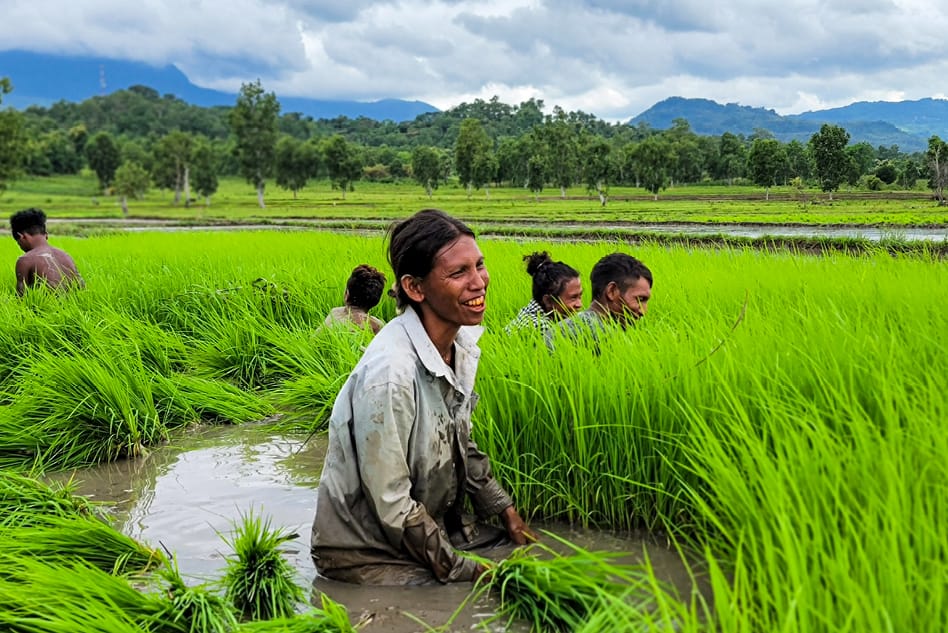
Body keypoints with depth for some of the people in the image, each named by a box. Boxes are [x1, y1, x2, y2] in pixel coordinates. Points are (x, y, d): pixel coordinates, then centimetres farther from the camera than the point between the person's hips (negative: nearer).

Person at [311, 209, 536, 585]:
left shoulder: (463, 343, -4)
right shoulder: (389, 373, -31)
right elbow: (392, 506, -24)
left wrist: (506, 510, 7)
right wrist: (465, 571, -16)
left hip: (438, 523, 8)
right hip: (366, 551, -8)